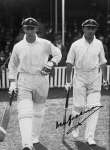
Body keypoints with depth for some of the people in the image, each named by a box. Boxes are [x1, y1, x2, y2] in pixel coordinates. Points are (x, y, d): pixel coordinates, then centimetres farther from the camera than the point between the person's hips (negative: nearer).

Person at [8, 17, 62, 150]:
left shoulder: (45, 44, 0)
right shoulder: (18, 47, 3)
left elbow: (58, 54, 15)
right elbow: (12, 65, 12)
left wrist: (51, 63, -4)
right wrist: (12, 83, 4)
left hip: (41, 80, 1)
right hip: (23, 81, -1)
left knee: (38, 112, 11)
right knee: (25, 112, -15)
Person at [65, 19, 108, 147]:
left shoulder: (99, 44, 7)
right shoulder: (76, 45, -1)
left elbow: (103, 63, 15)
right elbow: (69, 63, 1)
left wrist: (105, 79, 14)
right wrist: (68, 81, -2)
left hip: (95, 78, 2)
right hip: (79, 78, -2)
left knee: (94, 107, -6)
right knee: (78, 105, 0)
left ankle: (89, 136, 0)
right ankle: (75, 126, 29)